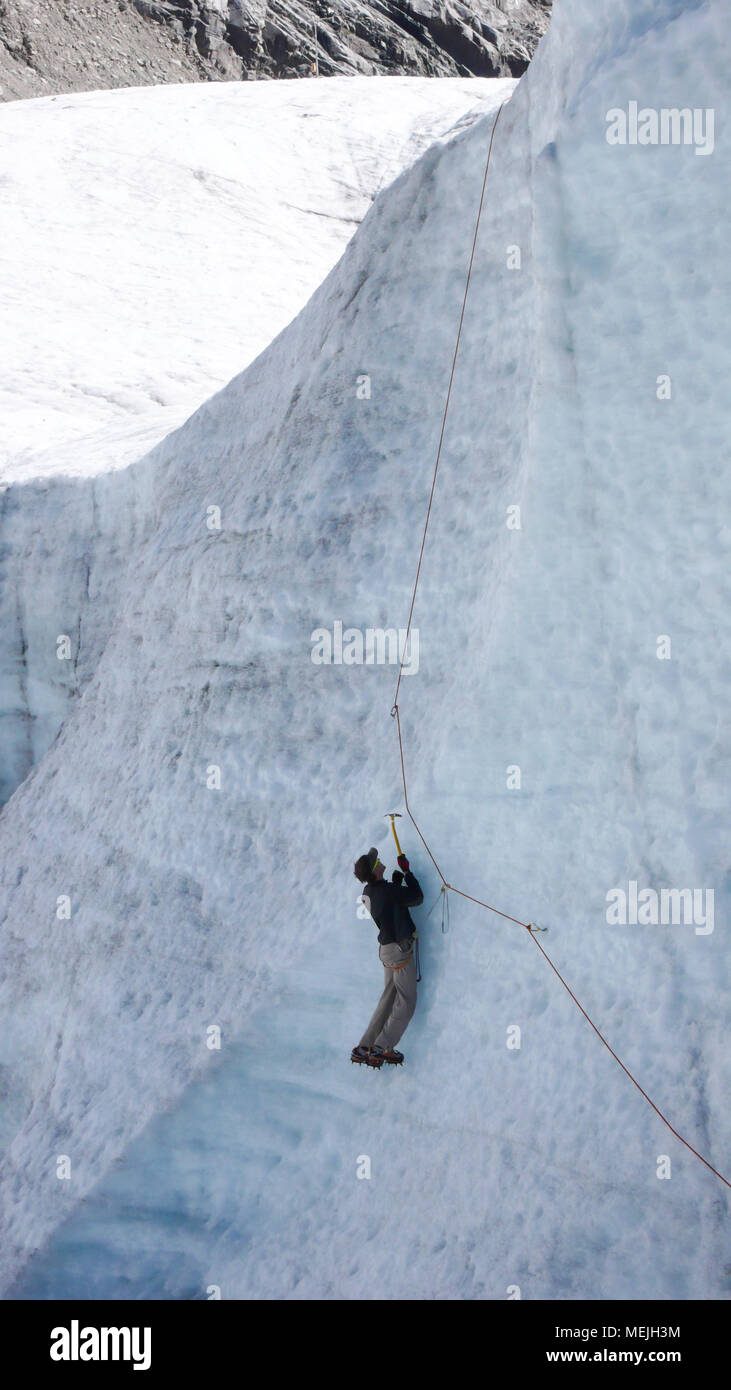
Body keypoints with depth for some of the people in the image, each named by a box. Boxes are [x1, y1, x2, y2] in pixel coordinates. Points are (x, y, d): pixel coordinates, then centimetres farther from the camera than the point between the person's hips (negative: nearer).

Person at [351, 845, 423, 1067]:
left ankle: (363, 1048, 14)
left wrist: (397, 879, 13)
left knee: (388, 999, 14)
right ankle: (382, 1048, -5)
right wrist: (407, 872, -5)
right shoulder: (387, 891, -21)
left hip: (386, 948, 9)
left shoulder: (368, 892, 6)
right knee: (405, 1003, -2)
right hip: (399, 949, -9)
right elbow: (417, 898, -12)